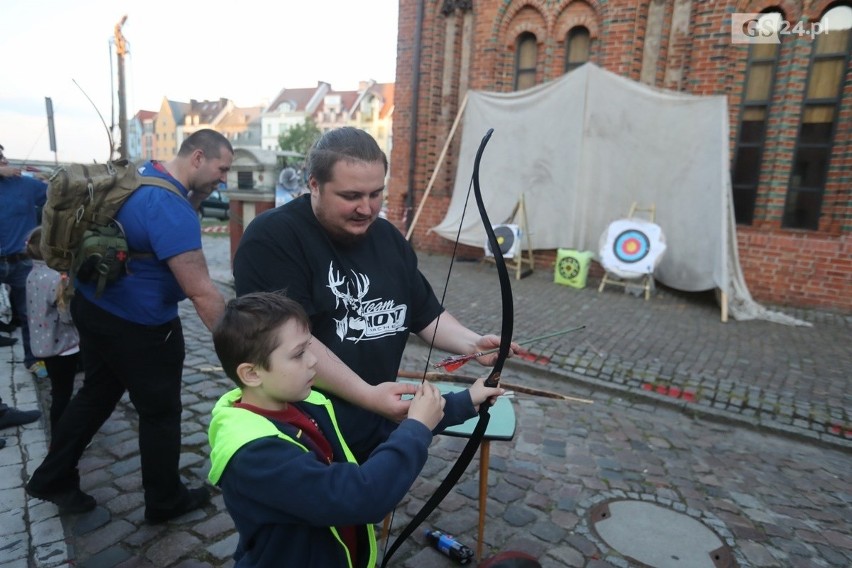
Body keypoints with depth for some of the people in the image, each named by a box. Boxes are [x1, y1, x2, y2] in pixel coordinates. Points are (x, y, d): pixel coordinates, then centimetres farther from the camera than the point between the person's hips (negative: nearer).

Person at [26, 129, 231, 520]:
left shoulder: (141, 173, 2)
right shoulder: (171, 207, -27)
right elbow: (200, 291, -31)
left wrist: (199, 196, -2)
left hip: (95, 307, 9)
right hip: (138, 326, -9)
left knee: (96, 395, 24)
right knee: (160, 412, 8)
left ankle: (52, 479, 41)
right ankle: (165, 501, 26)